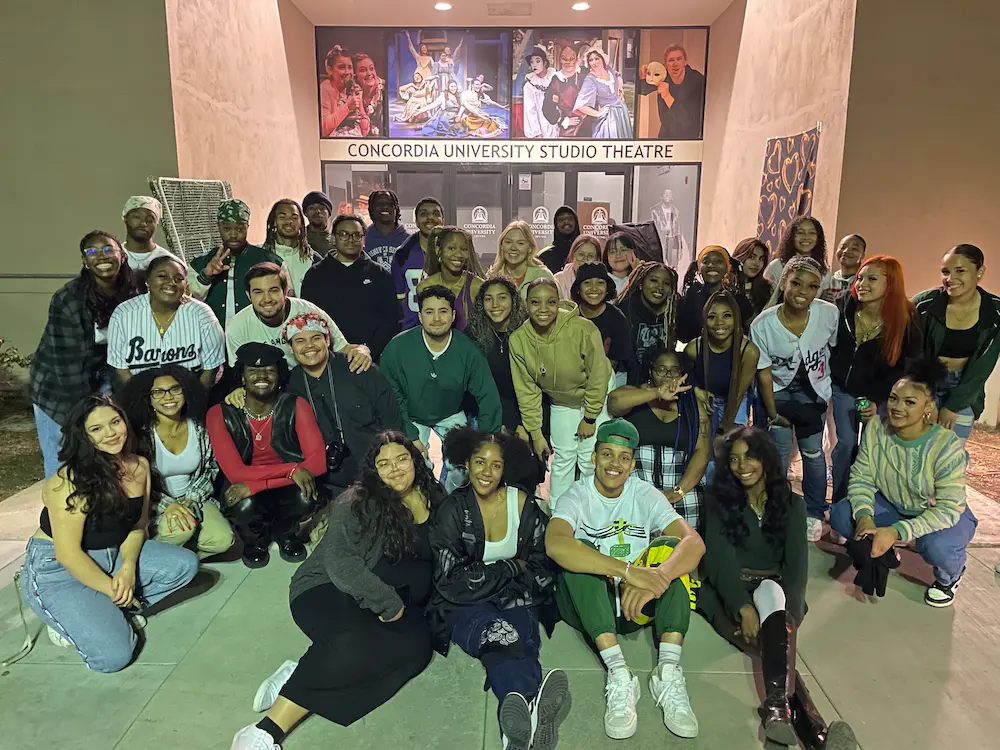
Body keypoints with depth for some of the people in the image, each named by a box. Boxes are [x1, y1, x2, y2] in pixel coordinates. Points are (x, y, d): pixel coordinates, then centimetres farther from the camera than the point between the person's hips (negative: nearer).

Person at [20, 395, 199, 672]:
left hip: (114, 555, 7)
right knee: (113, 655, -21)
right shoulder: (71, 481, -22)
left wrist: (128, 567, -14)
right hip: (57, 569, -7)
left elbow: (138, 526, 4)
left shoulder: (139, 465, -3)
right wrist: (112, 589, -15)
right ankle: (68, 619, 8)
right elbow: (68, 554, -22)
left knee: (185, 564, -8)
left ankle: (108, 610, 1)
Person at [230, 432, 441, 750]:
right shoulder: (358, 502, -8)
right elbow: (339, 561, -18)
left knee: (415, 645, -28)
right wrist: (388, 602, -21)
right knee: (358, 641, -37)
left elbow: (425, 564, 18)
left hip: (393, 603, 5)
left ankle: (299, 676, -27)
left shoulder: (432, 500, 8)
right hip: (329, 590, -4)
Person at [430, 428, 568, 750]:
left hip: (517, 600, 2)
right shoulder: (452, 510, -3)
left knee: (514, 643, -33)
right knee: (501, 637, -35)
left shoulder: (523, 504, 2)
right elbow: (452, 582, -8)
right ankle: (531, 712, -61)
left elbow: (542, 571, 2)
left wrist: (485, 576, -12)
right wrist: (512, 569, -8)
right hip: (465, 606, -2)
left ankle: (520, 723, -58)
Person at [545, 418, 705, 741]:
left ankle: (669, 670, -32)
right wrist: (628, 571, -42)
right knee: (578, 552, -29)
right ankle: (618, 674, -37)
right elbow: (555, 545, -33)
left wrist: (658, 575, -40)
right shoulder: (577, 495, -9)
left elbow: (694, 542, -18)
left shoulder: (646, 494, -1)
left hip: (638, 604, 2)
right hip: (589, 606, -2)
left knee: (670, 546, -20)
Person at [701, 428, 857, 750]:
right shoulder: (720, 502, 5)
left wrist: (787, 611, -22)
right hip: (728, 594, -1)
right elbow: (719, 559, -8)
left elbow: (797, 562, -2)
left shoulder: (791, 504, 10)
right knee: (780, 640, -34)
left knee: (771, 592, -38)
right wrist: (744, 606, -26)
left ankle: (778, 707, -57)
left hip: (776, 591, 1)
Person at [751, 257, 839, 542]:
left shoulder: (830, 314, -23)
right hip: (777, 389, -1)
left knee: (812, 450, 0)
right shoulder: (763, 325, -26)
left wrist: (832, 391, 5)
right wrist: (773, 414, -11)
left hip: (812, 389, 1)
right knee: (779, 451, -4)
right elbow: (764, 372, -16)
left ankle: (814, 513, 20)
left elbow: (836, 348, -3)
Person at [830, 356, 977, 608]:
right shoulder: (875, 428, -18)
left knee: (937, 546, -36)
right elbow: (861, 478, -13)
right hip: (894, 506, 4)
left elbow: (948, 508, -30)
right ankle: (882, 551, 14)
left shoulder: (947, 445, -30)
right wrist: (864, 516, -33)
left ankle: (949, 577, 4)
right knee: (841, 516, -20)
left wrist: (896, 532, -40)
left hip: (944, 515, -4)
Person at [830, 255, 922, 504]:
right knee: (846, 443, 1)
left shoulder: (906, 320, -17)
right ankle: (839, 502, 15)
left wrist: (877, 400, -16)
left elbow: (906, 370, -10)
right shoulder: (843, 308, -13)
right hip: (844, 389, 1)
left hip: (881, 394, -1)